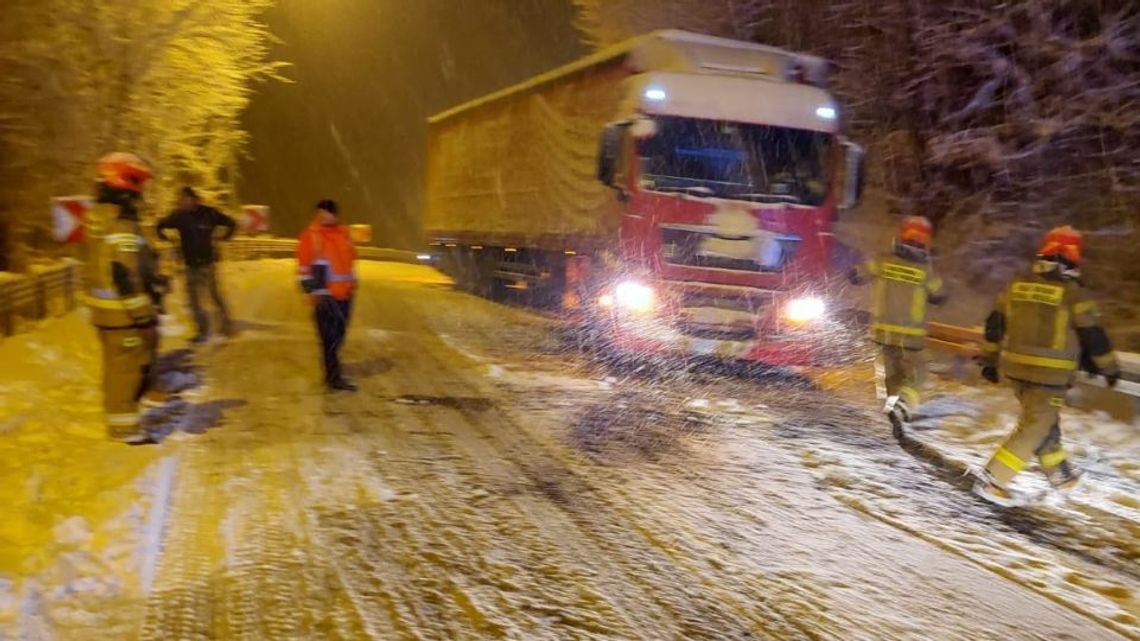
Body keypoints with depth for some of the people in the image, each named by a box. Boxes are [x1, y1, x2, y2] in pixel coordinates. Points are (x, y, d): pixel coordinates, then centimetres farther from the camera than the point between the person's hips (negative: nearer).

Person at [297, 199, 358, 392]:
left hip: (344, 294, 6)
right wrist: (313, 291, -12)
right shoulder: (311, 236, -6)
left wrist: (352, 282, 19)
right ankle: (334, 378, -3)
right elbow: (304, 267, -7)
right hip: (325, 296, -6)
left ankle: (332, 368, 27)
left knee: (339, 334, 12)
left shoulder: (343, 233, 11)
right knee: (330, 336, -6)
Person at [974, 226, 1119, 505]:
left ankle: (1060, 474, 35)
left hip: (1016, 368, 7)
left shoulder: (1016, 286, 5)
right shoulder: (1072, 293, -11)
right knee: (1035, 427, -1)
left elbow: (994, 325, 11)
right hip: (1050, 374, -6)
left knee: (1045, 420, 22)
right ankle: (992, 480, -6)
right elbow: (1093, 336, -4)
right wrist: (1110, 367, 10)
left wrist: (990, 360, 21)